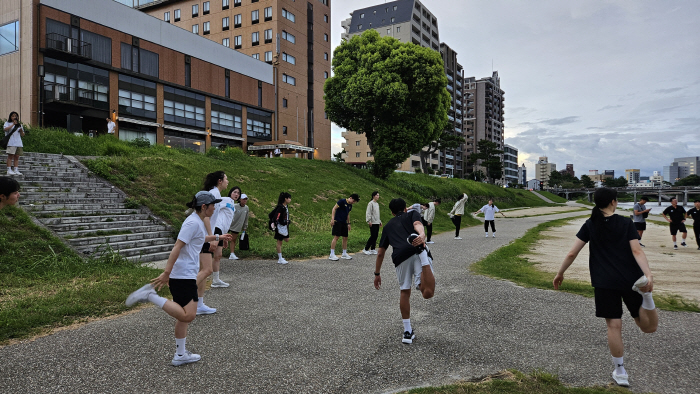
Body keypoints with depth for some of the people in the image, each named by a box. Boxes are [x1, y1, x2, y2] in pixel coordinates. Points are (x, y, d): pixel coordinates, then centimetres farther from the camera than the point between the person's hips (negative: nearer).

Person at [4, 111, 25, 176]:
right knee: (10, 156, -8)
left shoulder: (19, 125, 23)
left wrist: (21, 130, 0)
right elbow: (5, 129, -12)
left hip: (18, 143, 4)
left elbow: (22, 135, 20)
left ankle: (16, 170, 2)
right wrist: (13, 124, -14)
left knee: (17, 157, 2)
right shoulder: (7, 123, 10)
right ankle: (9, 170, -8)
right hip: (11, 143, -4)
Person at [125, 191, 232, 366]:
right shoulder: (193, 222, -15)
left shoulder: (198, 221, 15)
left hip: (187, 275, 10)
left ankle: (180, 355, 22)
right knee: (187, 316, -15)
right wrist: (166, 273, -24)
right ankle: (150, 295, -11)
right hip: (183, 275, -10)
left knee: (185, 315, 13)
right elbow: (177, 248, -21)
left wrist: (217, 237, 46)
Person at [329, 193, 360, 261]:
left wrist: (348, 223, 25)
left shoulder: (350, 206, 15)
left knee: (345, 238, 8)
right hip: (337, 222, -8)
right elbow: (334, 209, -10)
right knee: (336, 237, -11)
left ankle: (344, 254, 20)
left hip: (344, 223, 8)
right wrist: (332, 218, -17)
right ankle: (332, 254, -8)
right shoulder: (342, 201, -8)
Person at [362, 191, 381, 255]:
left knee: (376, 236, 7)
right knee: (373, 236, -10)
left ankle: (372, 249, 14)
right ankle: (365, 249, -3)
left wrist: (380, 221, 21)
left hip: (377, 223, 8)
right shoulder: (370, 203, -8)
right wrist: (369, 221, -19)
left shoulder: (377, 204, 18)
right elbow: (368, 213, -13)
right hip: (373, 223, -8)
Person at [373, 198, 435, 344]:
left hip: (400, 256, 2)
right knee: (427, 293, -16)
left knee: (405, 292, 21)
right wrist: (422, 234, -21)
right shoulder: (413, 214, 28)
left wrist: (377, 274, 44)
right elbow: (417, 224, 1)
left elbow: (380, 252, 35)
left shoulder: (388, 226, 35)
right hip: (417, 249, -2)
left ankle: (407, 332, 23)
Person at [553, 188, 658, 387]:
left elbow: (572, 253, 0)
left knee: (614, 325, 4)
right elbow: (637, 251, -10)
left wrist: (560, 273, 10)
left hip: (605, 283, 0)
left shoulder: (590, 225, 4)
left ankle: (620, 371, 7)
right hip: (631, 279, 0)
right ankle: (645, 291, -23)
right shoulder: (626, 223, 3)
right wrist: (648, 275, -17)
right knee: (649, 327, 8)